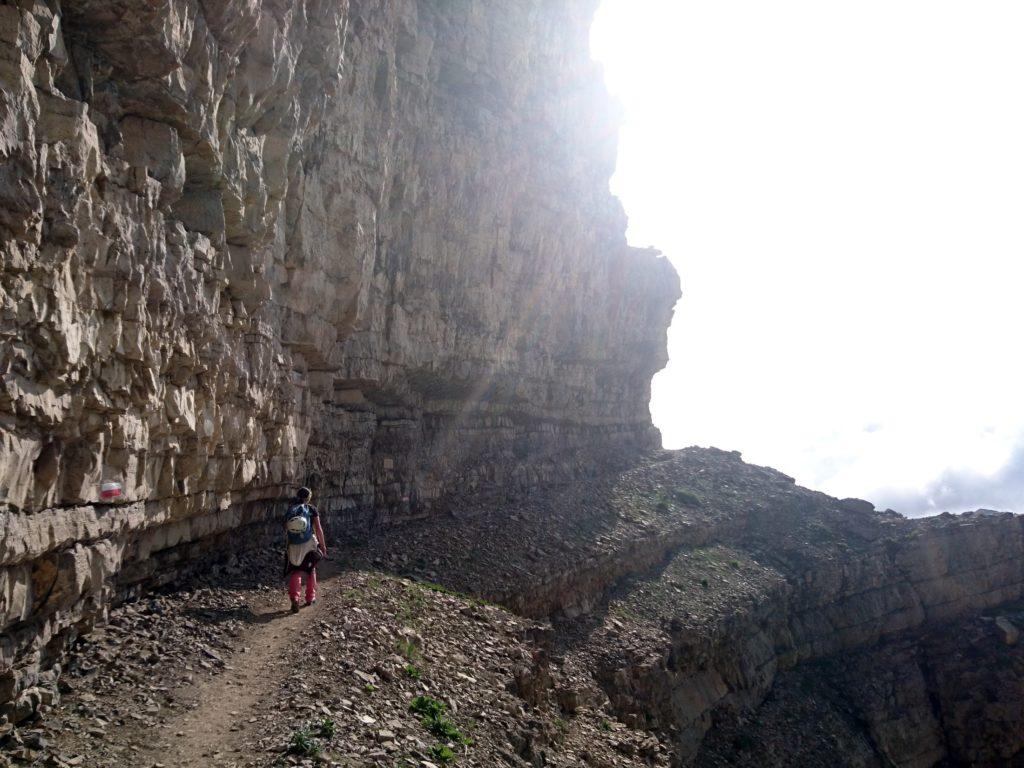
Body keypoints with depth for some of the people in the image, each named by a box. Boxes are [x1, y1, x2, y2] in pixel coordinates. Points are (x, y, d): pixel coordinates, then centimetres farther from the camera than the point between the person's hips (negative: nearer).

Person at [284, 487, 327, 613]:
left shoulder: (290, 510, 6)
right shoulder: (311, 509, -3)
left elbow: (285, 530, 7)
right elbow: (318, 529, -5)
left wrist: (288, 544, 18)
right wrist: (323, 546, 2)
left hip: (293, 546, 2)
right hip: (309, 545, -2)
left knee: (295, 572, 9)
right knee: (311, 570, 18)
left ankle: (294, 598, -11)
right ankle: (310, 598, 26)